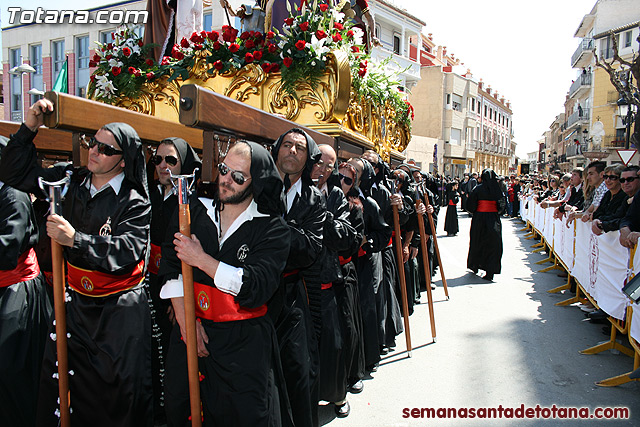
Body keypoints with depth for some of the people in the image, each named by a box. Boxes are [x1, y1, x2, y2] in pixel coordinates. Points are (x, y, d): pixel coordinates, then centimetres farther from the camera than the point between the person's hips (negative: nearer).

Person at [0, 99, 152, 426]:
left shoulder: (134, 203, -11)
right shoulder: (70, 180, 5)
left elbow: (127, 252, -23)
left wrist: (75, 239, -32)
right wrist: (29, 128, 2)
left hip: (119, 311, -5)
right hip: (74, 301, 5)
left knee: (122, 389, 6)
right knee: (58, 382, 14)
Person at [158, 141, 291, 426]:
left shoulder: (273, 229, -9)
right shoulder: (194, 209, 2)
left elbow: (257, 287, -20)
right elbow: (171, 268, -1)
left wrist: (201, 259, -21)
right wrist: (186, 319, -10)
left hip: (244, 345, -3)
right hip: (190, 333, 4)